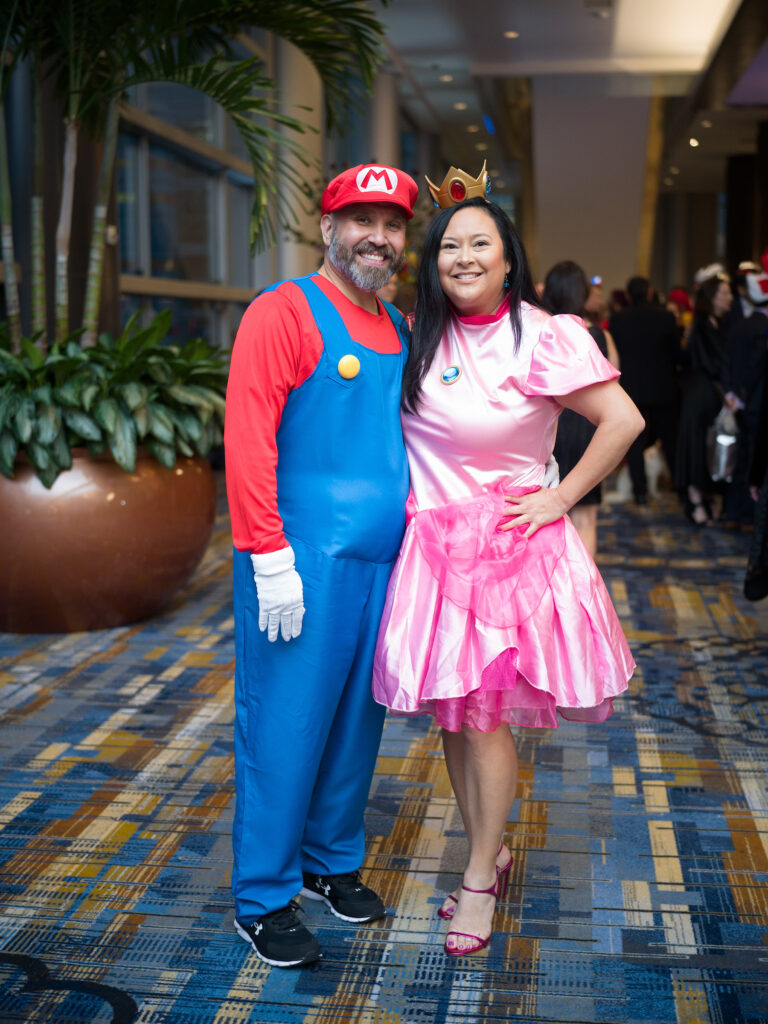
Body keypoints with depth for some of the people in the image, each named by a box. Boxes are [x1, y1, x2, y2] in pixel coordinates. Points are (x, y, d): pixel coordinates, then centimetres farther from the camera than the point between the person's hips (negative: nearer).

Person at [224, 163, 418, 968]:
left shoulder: (399, 330, 15)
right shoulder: (284, 313, -7)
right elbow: (247, 441, -14)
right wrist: (271, 560, -18)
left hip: (381, 562, 7)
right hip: (304, 563, -7)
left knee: (356, 718, 15)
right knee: (285, 726, 0)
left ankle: (332, 861, 33)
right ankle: (262, 901, 14)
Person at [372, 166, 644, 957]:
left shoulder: (545, 338, -11)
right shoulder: (423, 338, 5)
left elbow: (624, 421, -11)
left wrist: (561, 498, -9)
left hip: (506, 549, -5)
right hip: (431, 546, 5)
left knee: (484, 715, -3)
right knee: (450, 713, 10)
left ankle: (480, 878, 17)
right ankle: (490, 851, 30)